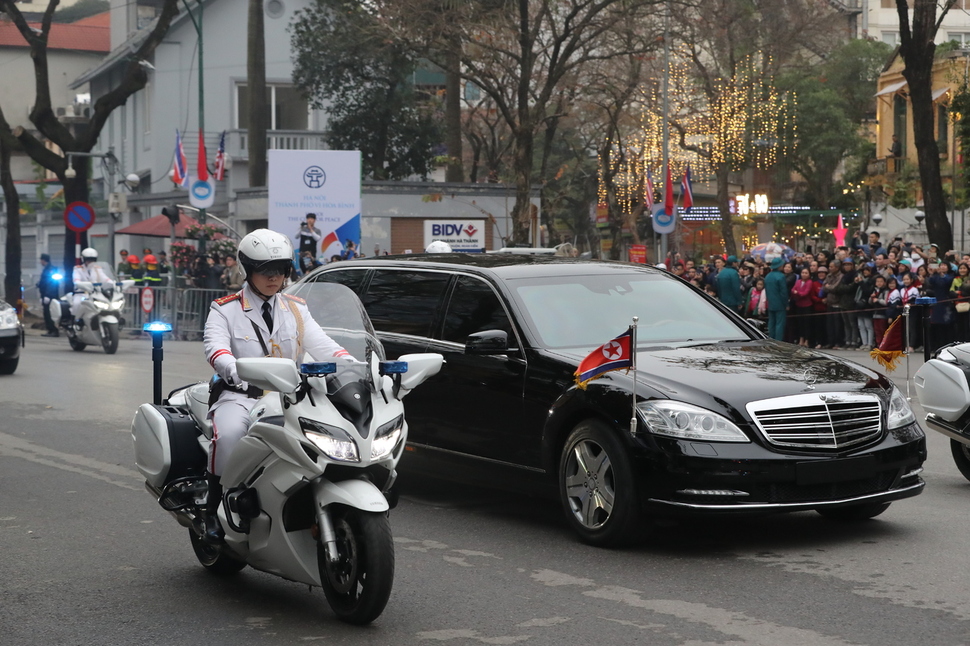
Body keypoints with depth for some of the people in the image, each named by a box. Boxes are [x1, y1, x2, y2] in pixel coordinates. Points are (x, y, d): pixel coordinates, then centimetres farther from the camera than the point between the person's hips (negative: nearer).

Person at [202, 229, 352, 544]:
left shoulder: (296, 309, 17)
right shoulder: (225, 309, 6)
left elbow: (321, 344, 5)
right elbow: (215, 346, -14)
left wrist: (355, 366, -16)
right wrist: (234, 370, -38)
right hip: (238, 396, -3)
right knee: (229, 434, -36)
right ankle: (214, 510, -19)